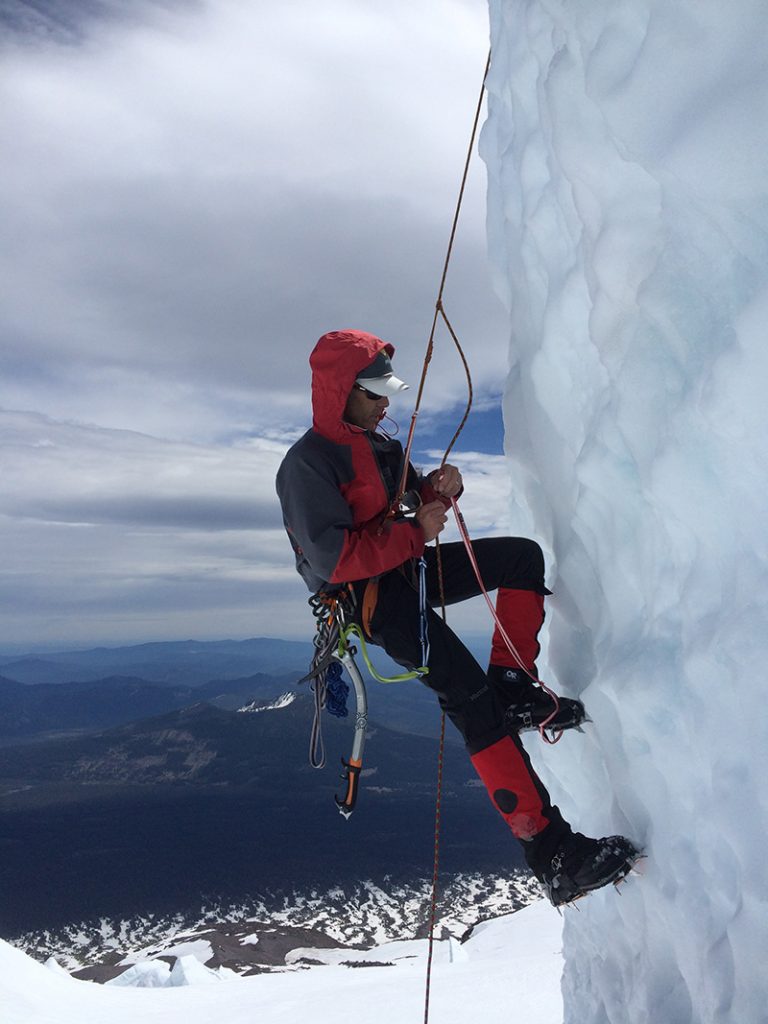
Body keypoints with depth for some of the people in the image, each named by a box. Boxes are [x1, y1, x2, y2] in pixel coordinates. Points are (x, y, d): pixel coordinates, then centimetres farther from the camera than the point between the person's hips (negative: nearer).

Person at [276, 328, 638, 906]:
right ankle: (553, 854, -20)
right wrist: (415, 533, -20)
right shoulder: (307, 464, -15)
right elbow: (331, 559, -24)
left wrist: (438, 488, -5)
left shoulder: (377, 443, 13)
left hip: (406, 569, 9)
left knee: (523, 556, -3)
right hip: (367, 597, -9)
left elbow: (413, 501, 19)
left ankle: (515, 688, -6)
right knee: (470, 697, -20)